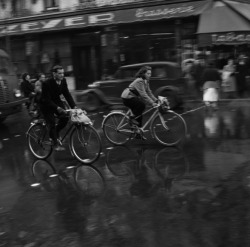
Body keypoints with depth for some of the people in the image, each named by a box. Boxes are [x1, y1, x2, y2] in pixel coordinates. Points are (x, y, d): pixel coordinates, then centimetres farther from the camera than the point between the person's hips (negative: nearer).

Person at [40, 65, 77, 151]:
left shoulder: (63, 81, -10)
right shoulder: (47, 83, -28)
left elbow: (67, 94, -6)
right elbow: (47, 100, -29)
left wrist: (74, 106, -17)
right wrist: (57, 108, -40)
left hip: (57, 101, 5)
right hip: (46, 105, -5)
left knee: (65, 117, -13)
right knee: (52, 123, -12)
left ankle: (55, 133, 12)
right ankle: (56, 144, -1)